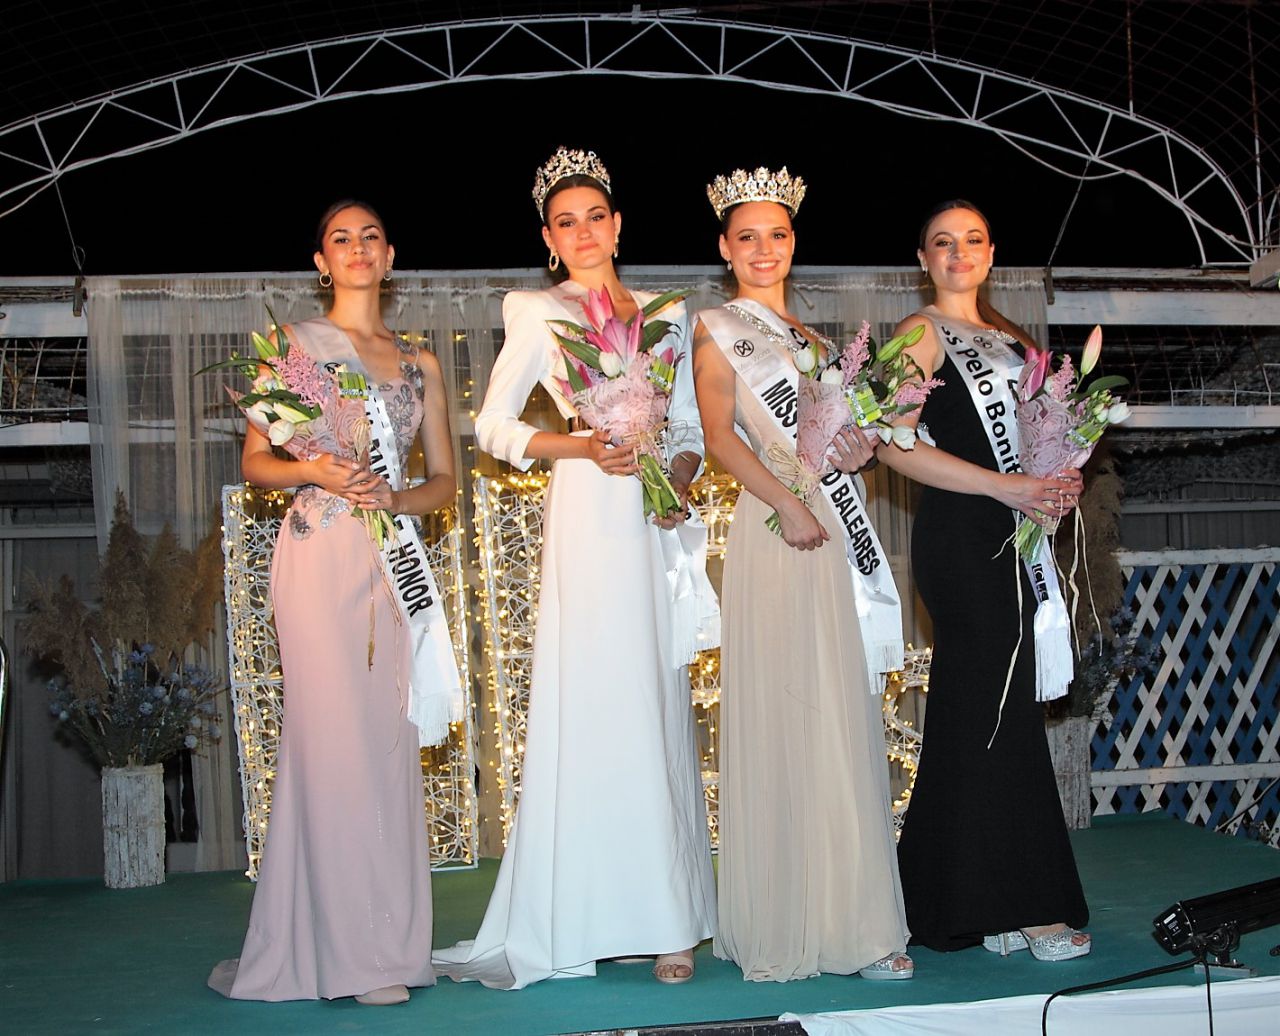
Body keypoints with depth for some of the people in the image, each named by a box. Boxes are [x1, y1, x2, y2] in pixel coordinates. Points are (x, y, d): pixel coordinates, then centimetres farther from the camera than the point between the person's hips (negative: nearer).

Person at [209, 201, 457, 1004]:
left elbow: (444, 480, 14)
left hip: (394, 559, 4)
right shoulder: (294, 343, 8)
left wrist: (394, 497, -6)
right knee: (332, 734, -8)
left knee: (389, 740, 2)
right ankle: (345, 949, -1)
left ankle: (381, 944, 11)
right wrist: (318, 473, -14)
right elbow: (255, 461, 4)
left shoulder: (421, 364, 17)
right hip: (322, 552, -3)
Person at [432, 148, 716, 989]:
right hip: (586, 518, -3)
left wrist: (681, 478, -3)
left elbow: (692, 424, 17)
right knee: (586, 704, -7)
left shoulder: (666, 312, 16)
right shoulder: (538, 312, 7)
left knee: (659, 708, 2)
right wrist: (580, 445, -11)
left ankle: (666, 919, 7)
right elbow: (493, 426, 3)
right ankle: (582, 918, 1)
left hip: (656, 523, 4)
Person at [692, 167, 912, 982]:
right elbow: (720, 436, -7)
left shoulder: (811, 336, 23)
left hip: (836, 531, 7)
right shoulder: (718, 329, 4)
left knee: (844, 720, 4)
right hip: (776, 526, -6)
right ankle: (782, 931, -1)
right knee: (782, 717, -7)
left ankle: (850, 923, 10)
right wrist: (786, 503, -18)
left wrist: (859, 451, 4)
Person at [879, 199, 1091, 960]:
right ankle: (1017, 907, -2)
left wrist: (1060, 483, 3)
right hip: (959, 535, -7)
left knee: (984, 714, 7)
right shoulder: (924, 334, -2)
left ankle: (966, 902, 14)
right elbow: (895, 445, -14)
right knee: (999, 713, -8)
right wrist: (1008, 488, -17)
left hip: (1011, 538, 7)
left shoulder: (1009, 339, 20)